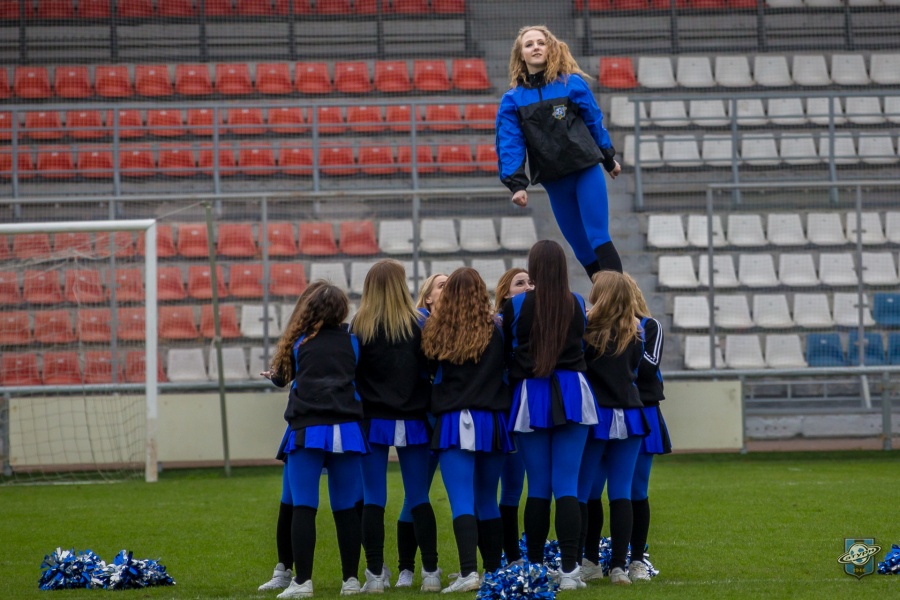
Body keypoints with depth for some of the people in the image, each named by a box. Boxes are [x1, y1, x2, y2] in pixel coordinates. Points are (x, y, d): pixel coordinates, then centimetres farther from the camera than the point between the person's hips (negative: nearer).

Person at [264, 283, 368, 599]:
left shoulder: (299, 342, 7)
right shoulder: (352, 342, 9)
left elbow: (280, 377, 18)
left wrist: (275, 375, 40)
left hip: (307, 429, -2)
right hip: (346, 430, 2)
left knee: (303, 507, -4)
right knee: (346, 508, 8)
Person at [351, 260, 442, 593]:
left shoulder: (360, 327, -6)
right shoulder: (417, 324, -5)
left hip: (373, 420, -1)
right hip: (412, 421, 1)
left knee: (373, 500, 3)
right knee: (418, 498, 7)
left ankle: (375, 575, 1)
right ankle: (430, 573, 6)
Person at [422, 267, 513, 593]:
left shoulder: (436, 331, -3)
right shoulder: (495, 330, -1)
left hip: (453, 422, -2)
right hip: (491, 420, 2)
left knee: (462, 501, -8)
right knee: (487, 501, 15)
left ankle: (469, 572, -22)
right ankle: (494, 571, 21)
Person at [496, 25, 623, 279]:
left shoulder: (572, 84, -2)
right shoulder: (513, 99, 2)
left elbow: (594, 121, 8)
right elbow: (509, 143, -2)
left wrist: (609, 160, 16)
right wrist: (516, 184, -12)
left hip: (586, 172, -3)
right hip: (554, 181, 3)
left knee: (598, 238, -12)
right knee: (581, 248, 7)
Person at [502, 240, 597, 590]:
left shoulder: (516, 306, -5)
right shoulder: (577, 304, 1)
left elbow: (506, 353, 6)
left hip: (531, 397, -1)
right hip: (572, 394, 1)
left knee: (537, 487, 7)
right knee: (567, 486, -3)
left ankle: (534, 569, 10)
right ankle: (570, 570, -11)